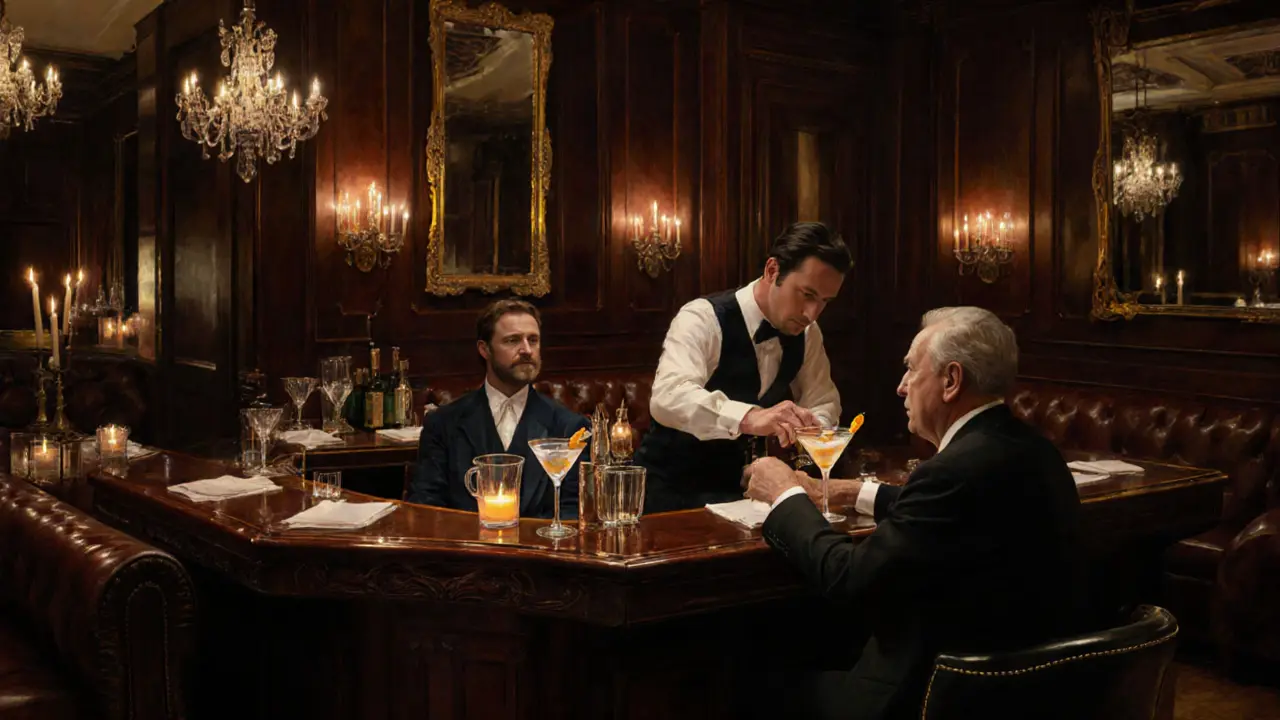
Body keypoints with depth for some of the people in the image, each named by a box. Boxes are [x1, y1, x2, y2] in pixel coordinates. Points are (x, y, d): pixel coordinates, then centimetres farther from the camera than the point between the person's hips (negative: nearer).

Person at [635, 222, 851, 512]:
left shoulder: (805, 331, 1)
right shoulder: (703, 319, -21)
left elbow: (823, 402, 6)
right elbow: (668, 396, -37)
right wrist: (750, 417, -53)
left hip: (744, 487, 6)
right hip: (674, 489, -6)